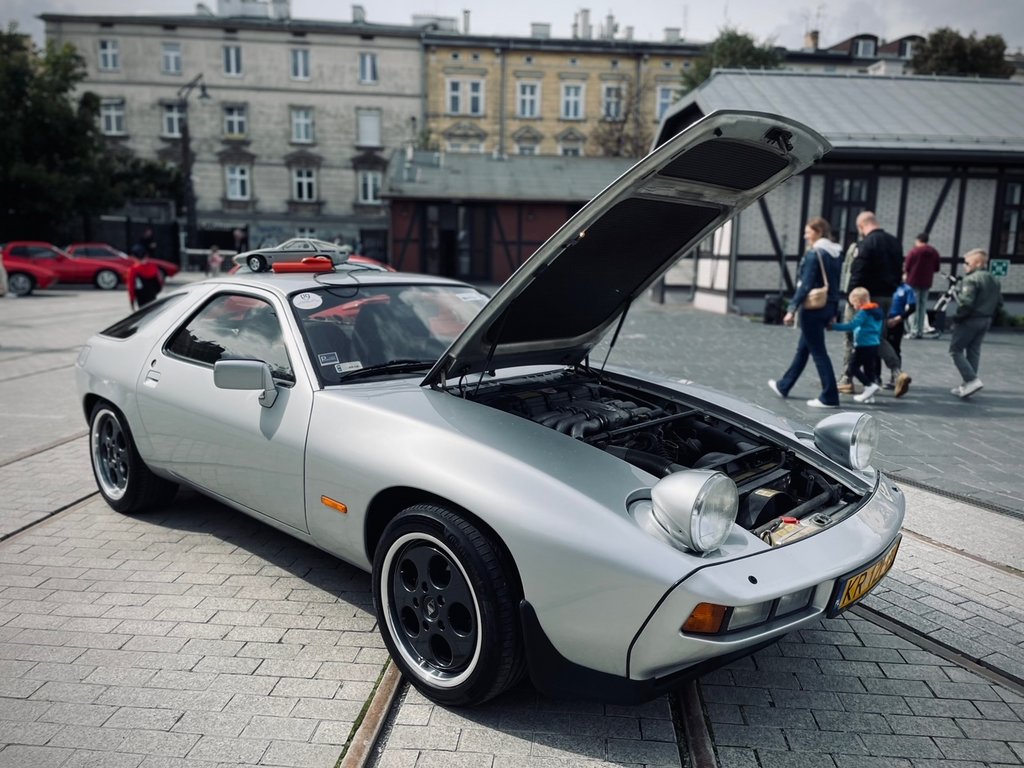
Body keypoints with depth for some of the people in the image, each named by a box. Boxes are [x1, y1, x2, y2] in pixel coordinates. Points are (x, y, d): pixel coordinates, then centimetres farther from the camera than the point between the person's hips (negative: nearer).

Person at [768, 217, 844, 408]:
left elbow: (805, 284, -19)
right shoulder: (836, 254, 11)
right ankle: (783, 386, 31)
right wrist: (833, 312, 17)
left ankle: (829, 397, -1)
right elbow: (835, 284, 13)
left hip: (812, 308, -9)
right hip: (827, 307, 9)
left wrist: (792, 309, -17)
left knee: (818, 352, -4)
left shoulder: (814, 254, -15)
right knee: (803, 348, 18)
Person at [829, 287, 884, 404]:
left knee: (853, 368, -5)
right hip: (874, 344, 9)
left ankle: (870, 386, -12)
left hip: (864, 345, -9)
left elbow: (851, 325, -20)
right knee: (869, 369, 10)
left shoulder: (863, 312, -13)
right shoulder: (877, 310, 14)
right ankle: (869, 394, 11)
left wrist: (834, 326, -17)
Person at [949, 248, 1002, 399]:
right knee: (973, 352, 13)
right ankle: (968, 385, 17)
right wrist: (988, 314, 19)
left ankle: (972, 380, -13)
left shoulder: (971, 279, -17)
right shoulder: (993, 280, 12)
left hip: (970, 320, -9)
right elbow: (999, 300, 17)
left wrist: (957, 317, -14)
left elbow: (966, 302, -26)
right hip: (985, 321, 9)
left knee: (956, 350, -1)